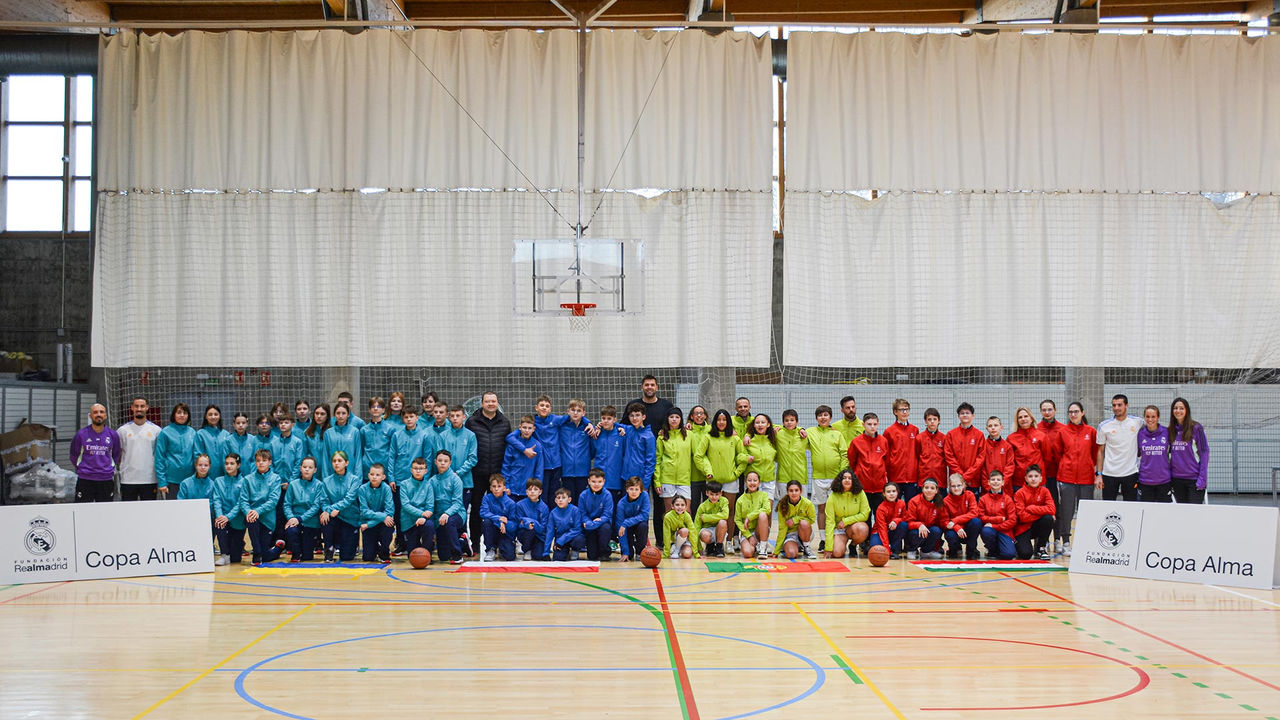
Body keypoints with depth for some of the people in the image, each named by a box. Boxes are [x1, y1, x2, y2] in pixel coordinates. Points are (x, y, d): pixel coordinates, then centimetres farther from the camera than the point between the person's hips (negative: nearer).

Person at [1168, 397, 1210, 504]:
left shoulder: (1196, 428, -5)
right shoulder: (1171, 430, 9)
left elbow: (1204, 452, -6)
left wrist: (1202, 478, -13)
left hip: (1194, 479, -5)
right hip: (1177, 479, 5)